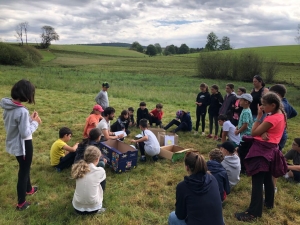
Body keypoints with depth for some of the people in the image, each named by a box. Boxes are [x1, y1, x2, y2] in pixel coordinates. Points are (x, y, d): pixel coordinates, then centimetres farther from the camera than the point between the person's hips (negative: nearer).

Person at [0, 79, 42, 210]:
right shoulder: (22, 111, -30)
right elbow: (25, 133, -26)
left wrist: (29, 119, 2)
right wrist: (35, 122, -13)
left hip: (13, 143, 9)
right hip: (23, 145, -9)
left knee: (25, 168, 29)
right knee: (24, 171, 10)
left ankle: (28, 189, 52)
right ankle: (21, 203, 26)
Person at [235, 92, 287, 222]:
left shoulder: (272, 118, -20)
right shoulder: (280, 115, 9)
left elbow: (254, 132, -15)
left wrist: (259, 116, -10)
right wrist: (263, 132, -17)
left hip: (262, 150, -10)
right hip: (271, 149, 10)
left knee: (257, 181, -8)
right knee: (267, 178, 23)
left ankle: (254, 213, -4)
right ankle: (269, 202, 40)